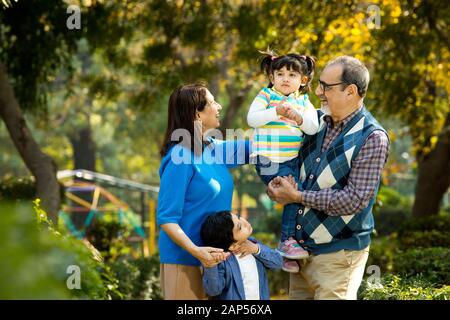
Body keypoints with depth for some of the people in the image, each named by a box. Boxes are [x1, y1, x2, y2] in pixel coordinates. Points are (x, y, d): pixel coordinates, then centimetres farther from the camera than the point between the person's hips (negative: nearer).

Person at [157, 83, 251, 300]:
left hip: (213, 257, 8)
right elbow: (166, 218, -17)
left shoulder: (214, 149, 7)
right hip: (185, 261, -8)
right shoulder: (180, 158, -15)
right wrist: (196, 251, -28)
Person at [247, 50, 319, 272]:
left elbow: (313, 128, -1)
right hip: (270, 161, -5)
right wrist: (275, 112, -19)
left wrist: (299, 117, -18)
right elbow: (252, 119, -10)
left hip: (295, 160, 5)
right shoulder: (266, 95, 2)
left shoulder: (304, 101, 11)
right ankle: (287, 241, -7)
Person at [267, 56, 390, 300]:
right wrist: (277, 185, -4)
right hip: (300, 247, 6)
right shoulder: (318, 121, 5)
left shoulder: (372, 138, -13)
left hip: (338, 253, -6)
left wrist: (297, 196, -15)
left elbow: (355, 200, -19)